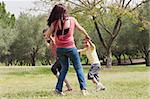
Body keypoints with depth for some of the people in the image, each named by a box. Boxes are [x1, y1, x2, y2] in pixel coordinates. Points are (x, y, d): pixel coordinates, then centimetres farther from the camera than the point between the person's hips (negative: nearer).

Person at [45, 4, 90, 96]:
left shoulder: (55, 23, -4)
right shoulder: (72, 19, -2)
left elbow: (47, 35, 0)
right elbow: (81, 29, 13)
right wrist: (87, 35, 30)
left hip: (60, 49, 2)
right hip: (70, 48, -2)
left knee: (64, 68, 20)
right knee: (78, 68, 8)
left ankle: (58, 88, 14)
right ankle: (83, 88, -2)